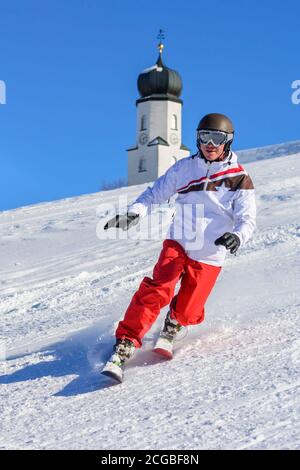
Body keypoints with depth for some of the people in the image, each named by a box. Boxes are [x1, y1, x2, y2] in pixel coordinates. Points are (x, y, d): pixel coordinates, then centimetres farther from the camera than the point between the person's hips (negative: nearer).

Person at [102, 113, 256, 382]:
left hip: (210, 256, 0)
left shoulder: (239, 180, -2)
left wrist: (237, 236, -31)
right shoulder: (185, 167, 4)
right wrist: (134, 213, -13)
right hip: (178, 243, 1)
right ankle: (125, 346, -21)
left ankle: (172, 328, 33)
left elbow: (247, 220, -8)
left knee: (187, 312, -4)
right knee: (158, 290, -24)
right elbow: (157, 193, 7)